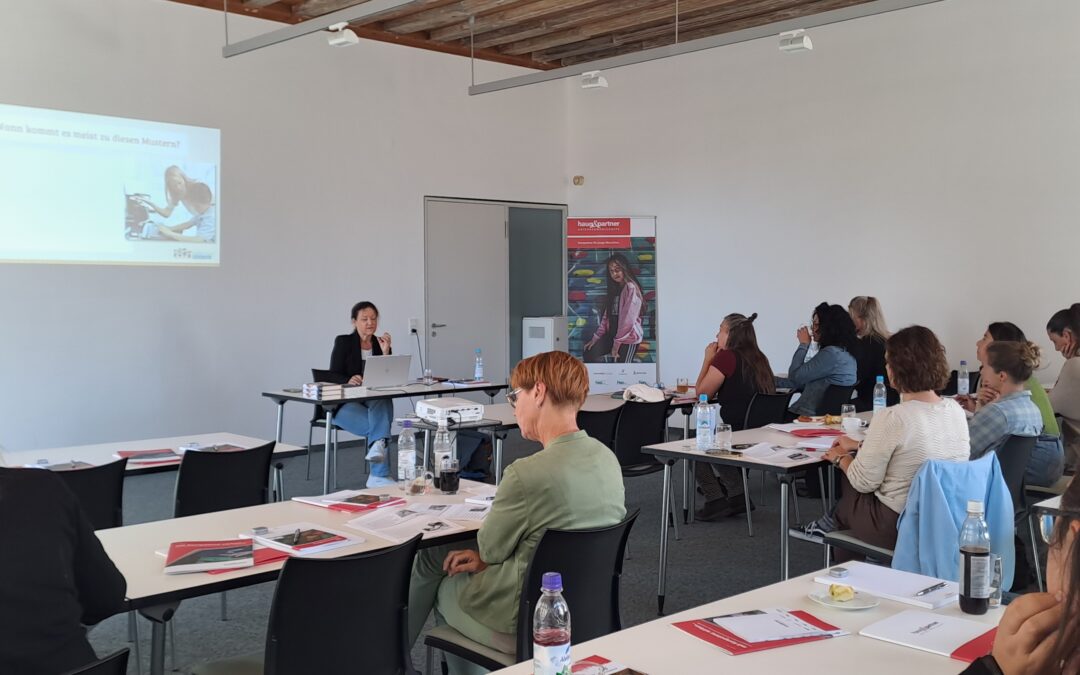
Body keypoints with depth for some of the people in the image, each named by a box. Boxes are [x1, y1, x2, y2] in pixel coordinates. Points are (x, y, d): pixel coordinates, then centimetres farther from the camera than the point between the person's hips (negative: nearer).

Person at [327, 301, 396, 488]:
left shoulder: (381, 343, 12)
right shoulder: (343, 342, 1)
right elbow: (334, 376, -7)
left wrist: (385, 352, -10)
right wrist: (349, 380, -30)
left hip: (376, 401, 3)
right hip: (346, 403, -3)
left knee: (382, 401, -38)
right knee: (379, 424, -34)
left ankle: (377, 447, -59)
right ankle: (380, 475, -38)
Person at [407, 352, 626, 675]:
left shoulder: (527, 473, -29)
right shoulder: (608, 458, -4)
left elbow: (489, 549, -11)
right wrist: (484, 556, 7)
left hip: (522, 626, -7)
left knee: (430, 569, 20)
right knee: (434, 553, 23)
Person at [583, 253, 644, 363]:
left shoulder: (631, 288, -11)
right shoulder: (614, 289, 16)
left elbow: (628, 318, -17)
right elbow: (606, 316, 14)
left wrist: (617, 343, -17)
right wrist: (596, 337, 7)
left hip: (628, 337, -8)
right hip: (612, 334, 8)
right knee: (589, 353, -3)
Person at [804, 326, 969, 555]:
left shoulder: (891, 418, -23)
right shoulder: (955, 411, -1)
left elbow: (864, 482, -13)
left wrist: (840, 458, 7)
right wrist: (861, 446, 23)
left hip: (897, 529, -6)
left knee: (849, 486, 22)